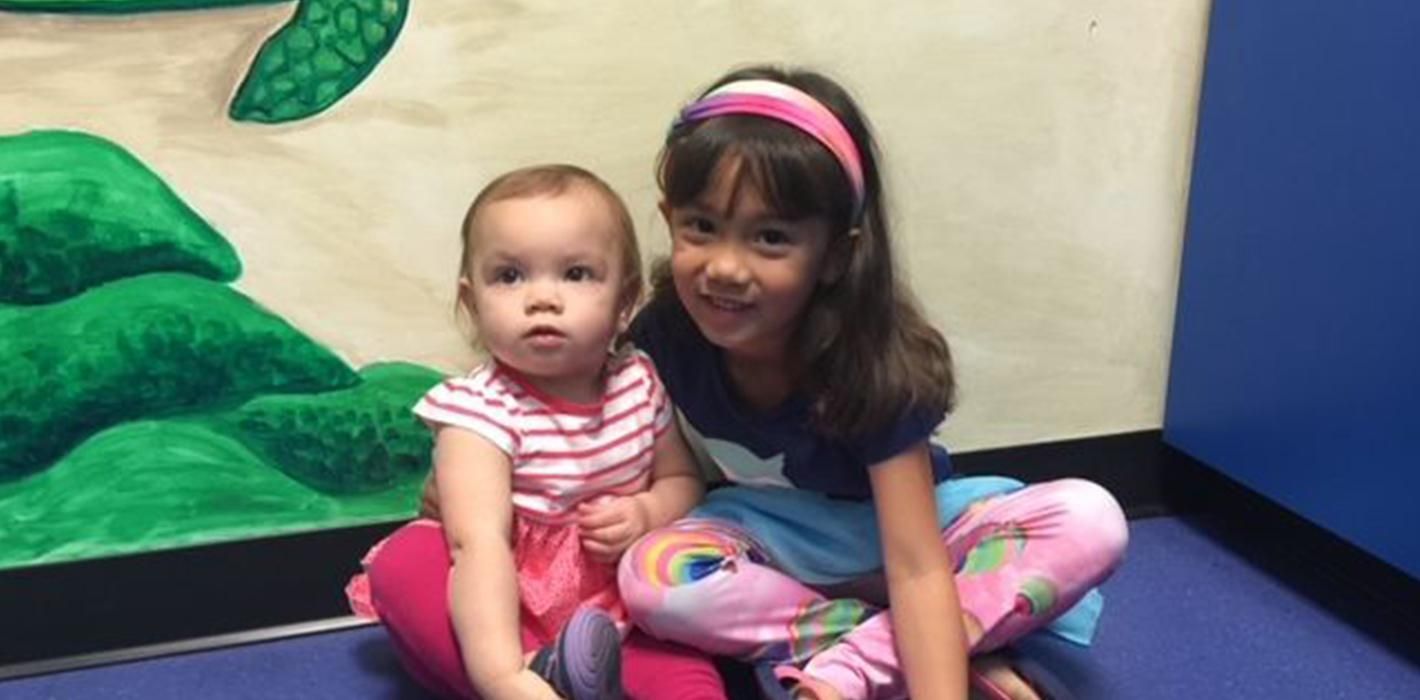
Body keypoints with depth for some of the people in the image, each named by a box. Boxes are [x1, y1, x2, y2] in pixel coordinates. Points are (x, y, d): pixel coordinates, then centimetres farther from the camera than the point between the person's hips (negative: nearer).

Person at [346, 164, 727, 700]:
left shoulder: (639, 381, -1)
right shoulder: (480, 409, -17)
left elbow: (682, 479, 13)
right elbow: (479, 545, -31)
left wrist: (648, 513, -12)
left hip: (619, 606, 3)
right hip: (506, 610, -2)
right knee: (401, 561, -32)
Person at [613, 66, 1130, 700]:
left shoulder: (877, 364, -28)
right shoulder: (664, 334, -20)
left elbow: (917, 567, -33)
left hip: (892, 529, -2)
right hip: (768, 537, 2)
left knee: (1090, 521, -25)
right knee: (649, 575, -32)